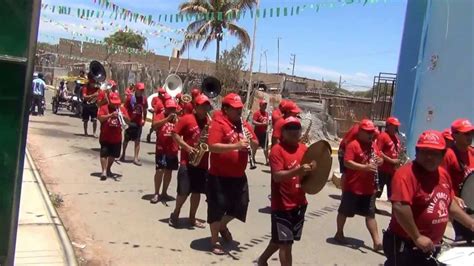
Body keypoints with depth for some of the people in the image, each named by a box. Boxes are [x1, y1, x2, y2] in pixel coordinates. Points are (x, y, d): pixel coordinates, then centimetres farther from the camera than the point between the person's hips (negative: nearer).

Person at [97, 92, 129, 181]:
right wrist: (111, 115, -29)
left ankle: (108, 170, 31)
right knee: (104, 153, -9)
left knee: (113, 155, 13)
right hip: (105, 137, -4)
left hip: (117, 138, 4)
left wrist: (123, 116, -18)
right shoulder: (104, 108, -4)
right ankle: (104, 171, -6)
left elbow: (128, 120, 2)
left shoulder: (122, 109, 5)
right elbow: (100, 118, -19)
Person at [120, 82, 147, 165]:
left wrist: (144, 119, 9)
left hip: (139, 122, 3)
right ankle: (123, 155, 29)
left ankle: (136, 158, 4)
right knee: (126, 139, 13)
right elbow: (125, 109, -9)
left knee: (137, 140, 1)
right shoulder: (130, 98, -10)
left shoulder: (144, 99, 2)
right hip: (130, 121, -3)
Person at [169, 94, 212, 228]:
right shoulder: (187, 118, -5)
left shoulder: (210, 122, 9)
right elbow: (175, 134, -7)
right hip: (187, 162, -4)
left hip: (203, 163, 5)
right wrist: (187, 147, -17)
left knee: (197, 191, 9)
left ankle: (192, 217, 21)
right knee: (184, 191, -4)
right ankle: (175, 214, 18)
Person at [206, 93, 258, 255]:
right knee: (217, 208, 2)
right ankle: (214, 241, 19)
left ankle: (223, 226, 41)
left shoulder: (244, 125, 9)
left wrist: (250, 141, -10)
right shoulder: (218, 124, -14)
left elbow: (256, 144, 14)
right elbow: (213, 147, -26)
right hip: (219, 176, -7)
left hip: (239, 176, 7)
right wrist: (236, 145, -30)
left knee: (240, 206, 15)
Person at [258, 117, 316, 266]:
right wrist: (298, 170, -38)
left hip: (299, 203, 7)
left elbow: (308, 169, 17)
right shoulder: (277, 150, -14)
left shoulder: (304, 148, 6)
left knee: (280, 239, 21)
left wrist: (312, 168, -7)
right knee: (286, 242, -2)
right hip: (282, 204, -7)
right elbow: (277, 176, -24)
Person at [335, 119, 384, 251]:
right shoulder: (353, 145, -14)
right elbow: (347, 162, -23)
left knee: (371, 214, 9)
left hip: (369, 188, 6)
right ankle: (339, 233, 28)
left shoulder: (374, 146, 9)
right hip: (353, 187, -6)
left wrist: (379, 161, -4)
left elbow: (379, 160, 21)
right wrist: (365, 167, -30)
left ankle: (376, 241, 12)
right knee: (344, 211, 11)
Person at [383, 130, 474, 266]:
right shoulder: (406, 173, -20)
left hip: (431, 247, 9)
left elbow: (449, 204, 22)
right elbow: (399, 207, -30)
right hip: (405, 246, -9)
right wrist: (417, 237, -25)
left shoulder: (443, 174, 8)